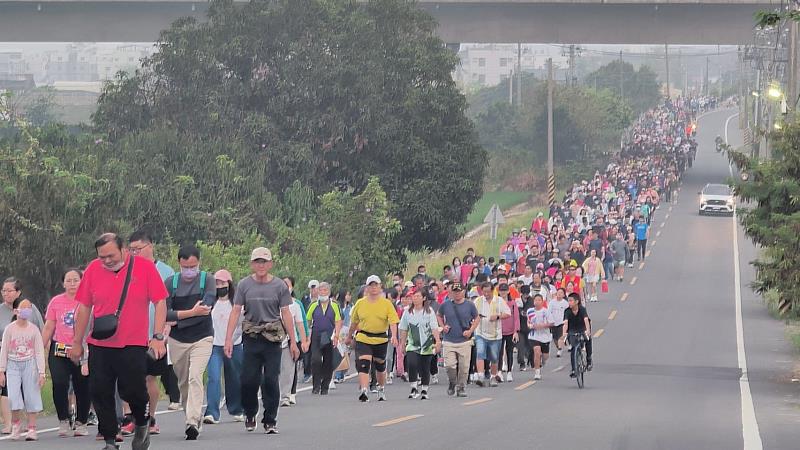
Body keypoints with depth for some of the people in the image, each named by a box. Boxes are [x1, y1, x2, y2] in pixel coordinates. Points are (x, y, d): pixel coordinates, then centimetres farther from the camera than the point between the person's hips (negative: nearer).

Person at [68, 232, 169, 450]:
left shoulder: (145, 267, -4)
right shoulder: (93, 269, 3)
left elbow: (160, 303, -2)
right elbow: (84, 307, 10)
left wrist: (158, 337, -9)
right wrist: (77, 342, 12)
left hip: (134, 345, -3)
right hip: (99, 346, 3)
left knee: (134, 391, -6)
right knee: (100, 393, 1)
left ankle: (142, 424, 25)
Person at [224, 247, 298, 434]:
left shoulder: (279, 286, 3)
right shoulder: (244, 285, 4)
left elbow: (286, 313, 3)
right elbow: (236, 311, 3)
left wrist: (293, 341, 1)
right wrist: (228, 338, -5)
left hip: (273, 338, -1)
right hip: (251, 336, 1)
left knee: (271, 380, -4)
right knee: (248, 379, -2)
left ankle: (270, 421, 5)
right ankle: (250, 414, 22)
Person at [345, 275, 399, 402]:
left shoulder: (387, 304, -3)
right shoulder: (360, 303, 3)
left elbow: (393, 321, -11)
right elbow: (354, 322, 15)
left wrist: (394, 336, -25)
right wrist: (349, 337, 22)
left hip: (381, 339, 0)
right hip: (363, 338, 0)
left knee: (380, 366, 16)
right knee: (363, 364, -17)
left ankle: (381, 389, 37)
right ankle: (363, 392, -25)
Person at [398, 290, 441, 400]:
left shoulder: (429, 311, -2)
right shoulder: (408, 312, 6)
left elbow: (434, 328, -8)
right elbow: (404, 330, 14)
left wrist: (438, 341, -19)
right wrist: (402, 344, 15)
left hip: (427, 345, -1)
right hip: (412, 345, 1)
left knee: (425, 369, 5)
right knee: (412, 364, -21)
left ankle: (424, 390, 20)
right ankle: (414, 388, -13)